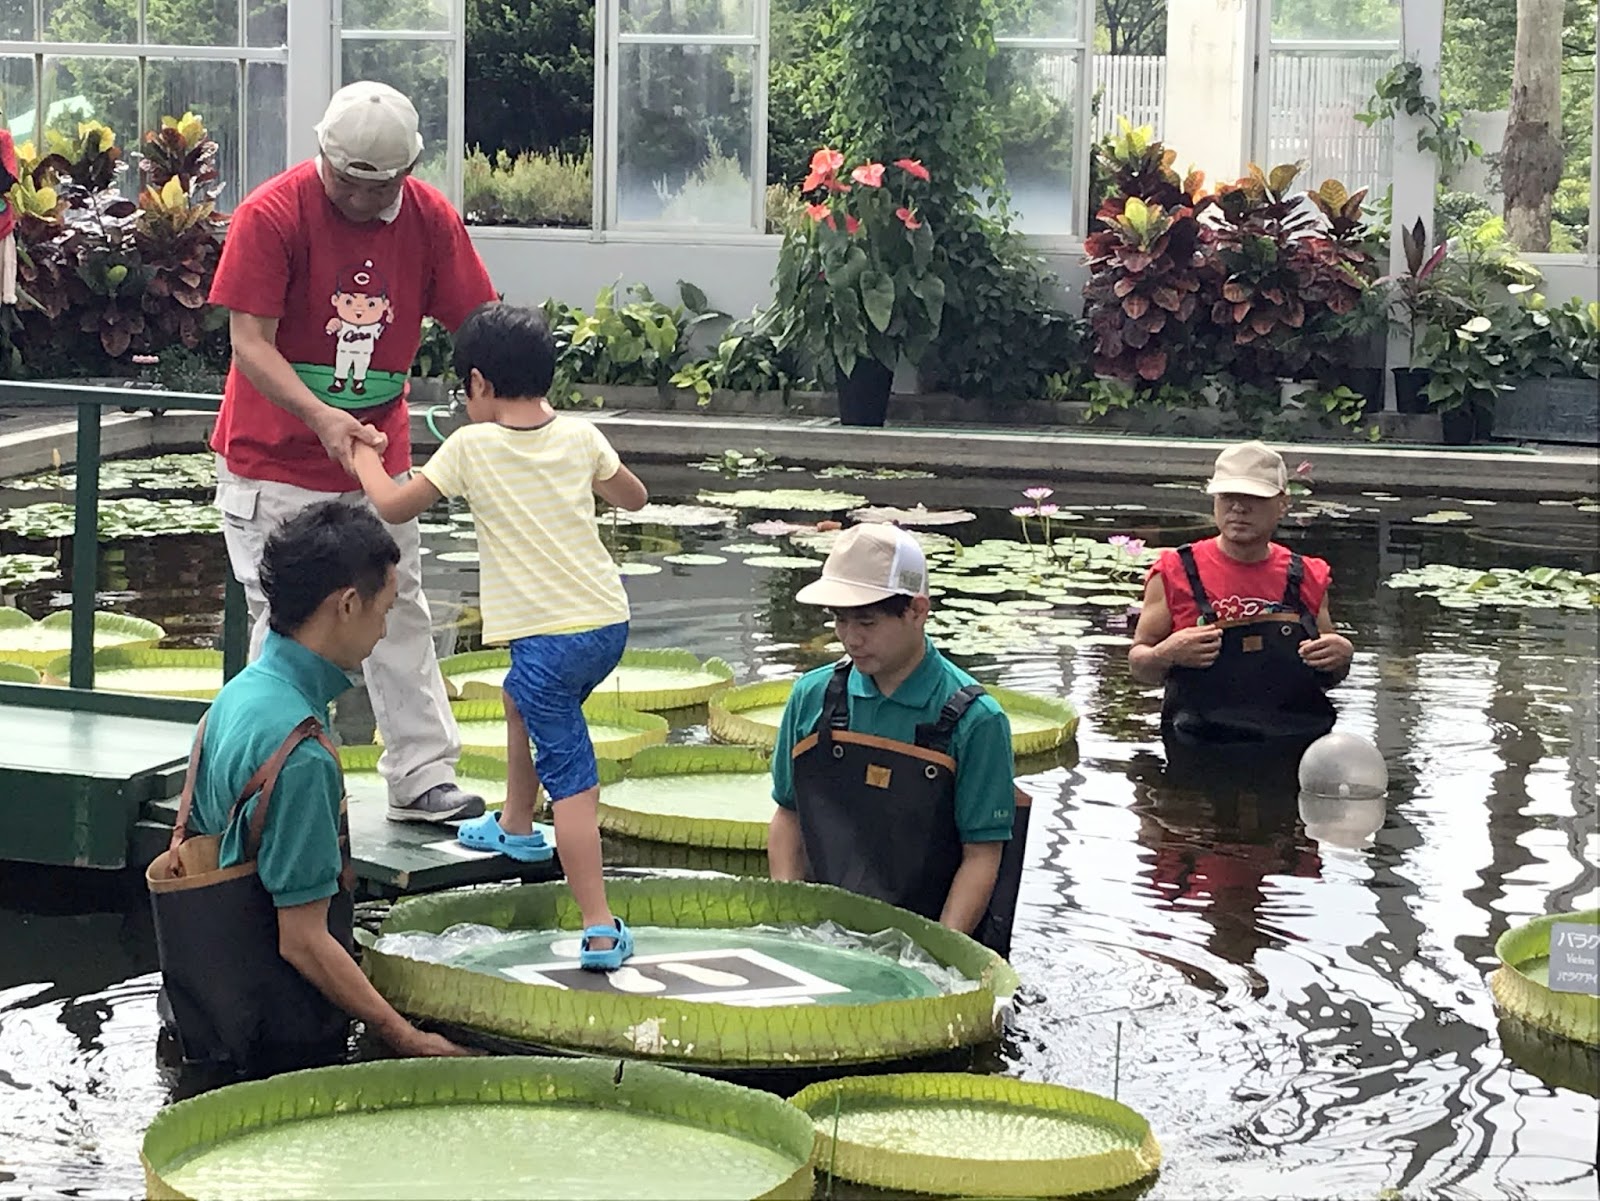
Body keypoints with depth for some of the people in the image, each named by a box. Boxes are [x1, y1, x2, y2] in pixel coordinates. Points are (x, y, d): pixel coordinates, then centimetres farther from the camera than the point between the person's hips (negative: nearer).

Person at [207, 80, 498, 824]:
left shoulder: (429, 218, -5)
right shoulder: (272, 216, -17)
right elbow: (250, 344, -20)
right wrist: (321, 417, -35)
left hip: (379, 454, 4)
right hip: (275, 459, -4)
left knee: (400, 616, 9)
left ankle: (422, 778, 15)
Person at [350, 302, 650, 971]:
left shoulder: (471, 446, -7)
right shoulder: (580, 437, 6)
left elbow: (392, 506, 1)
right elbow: (634, 497, 20)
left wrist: (362, 453, 18)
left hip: (548, 636, -6)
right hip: (608, 622, 6)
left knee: (571, 779, -8)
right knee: (520, 697, 34)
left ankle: (601, 928, -15)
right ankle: (515, 826, 49)